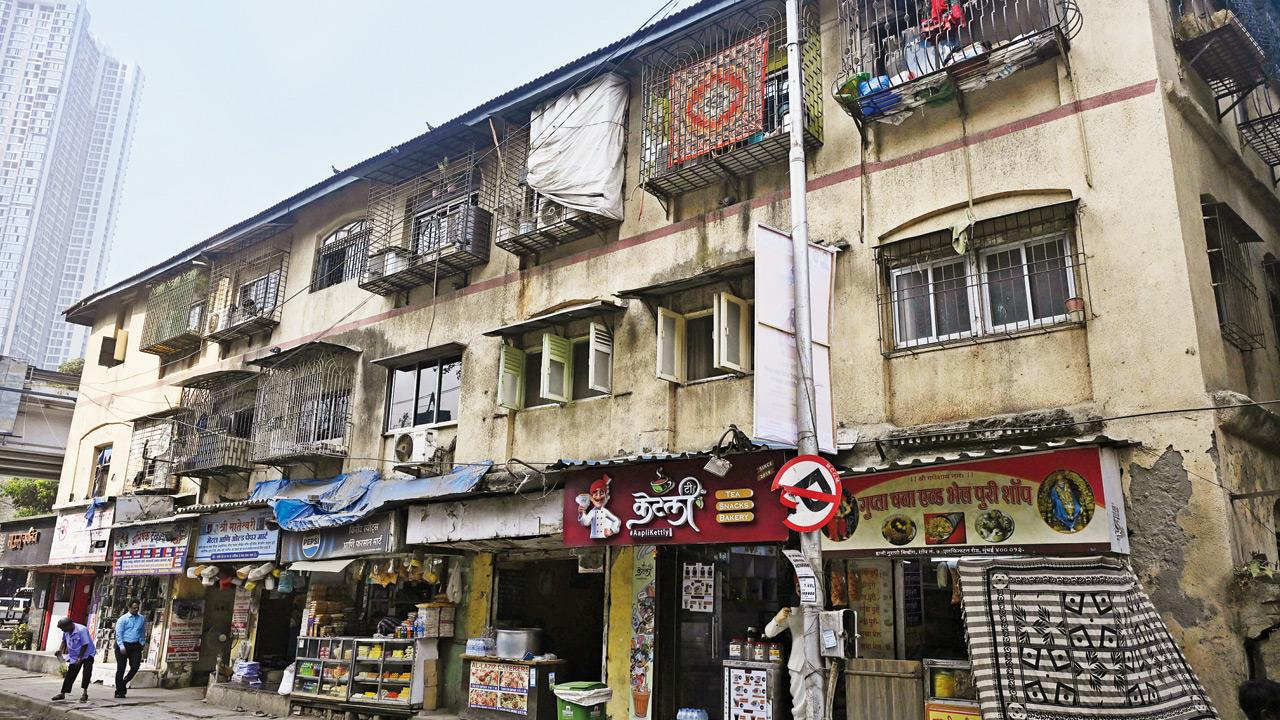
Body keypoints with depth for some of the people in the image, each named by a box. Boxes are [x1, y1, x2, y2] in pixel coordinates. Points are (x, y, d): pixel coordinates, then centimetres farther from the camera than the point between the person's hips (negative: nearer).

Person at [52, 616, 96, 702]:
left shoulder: (81, 630, -28)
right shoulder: (66, 631, -5)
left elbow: (85, 645, -25)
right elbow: (64, 641, 16)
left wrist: (79, 658, -22)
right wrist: (60, 650, -2)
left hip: (86, 654, -7)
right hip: (74, 656, 7)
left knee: (86, 673, -12)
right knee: (69, 675, 9)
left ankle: (84, 693, -5)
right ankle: (62, 694, 18)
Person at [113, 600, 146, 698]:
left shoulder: (142, 619, 10)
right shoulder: (123, 619, -3)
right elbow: (118, 634, -7)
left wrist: (142, 644, 11)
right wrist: (122, 647, -16)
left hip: (135, 646, 3)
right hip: (123, 645, -3)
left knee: (135, 666, -7)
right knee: (121, 668, 1)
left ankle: (124, 682, 20)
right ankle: (119, 691, 11)